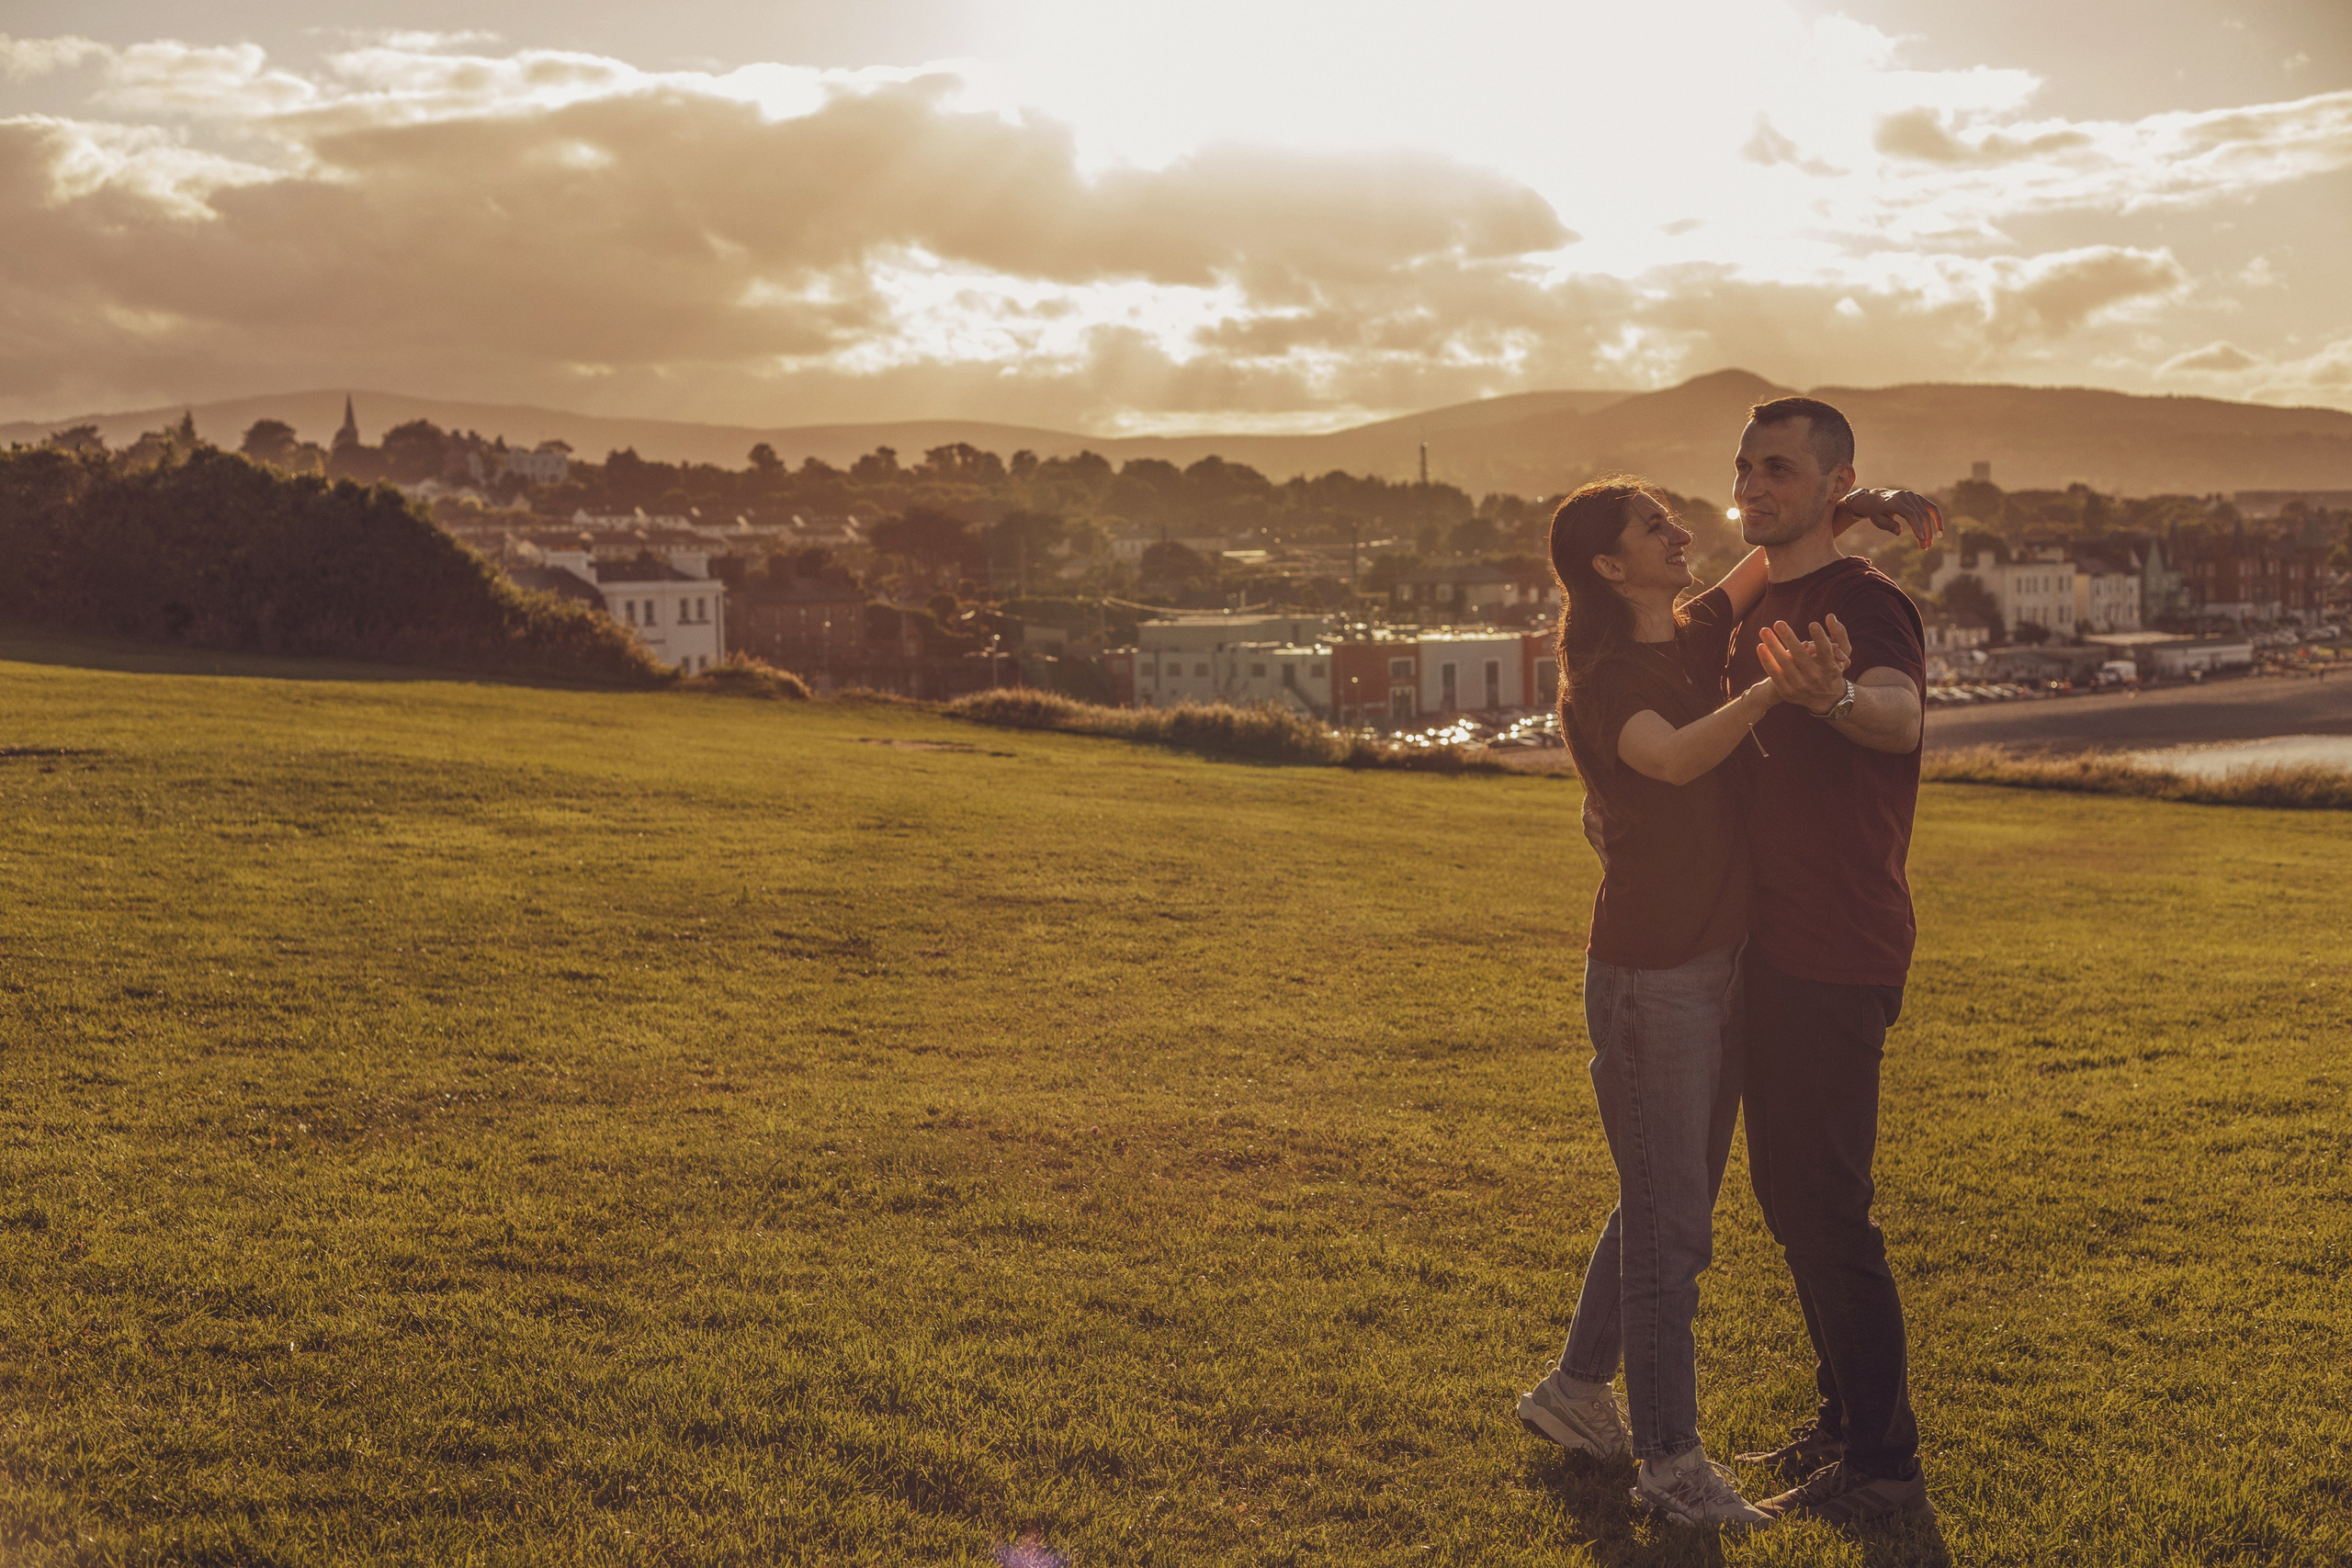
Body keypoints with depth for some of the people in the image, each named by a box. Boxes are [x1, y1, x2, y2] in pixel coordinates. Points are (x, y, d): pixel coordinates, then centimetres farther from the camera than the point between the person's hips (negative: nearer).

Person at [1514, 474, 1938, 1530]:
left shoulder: (1694, 642, 9)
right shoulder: (1604, 680, -13)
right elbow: (1675, 757, -33)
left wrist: (1858, 513, 5)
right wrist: (1778, 683, -35)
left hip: (1722, 962, 8)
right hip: (1651, 974, -8)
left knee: (1668, 1203, 17)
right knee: (1668, 1220, -2)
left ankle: (1576, 1391, 32)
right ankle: (1670, 1460, 8)